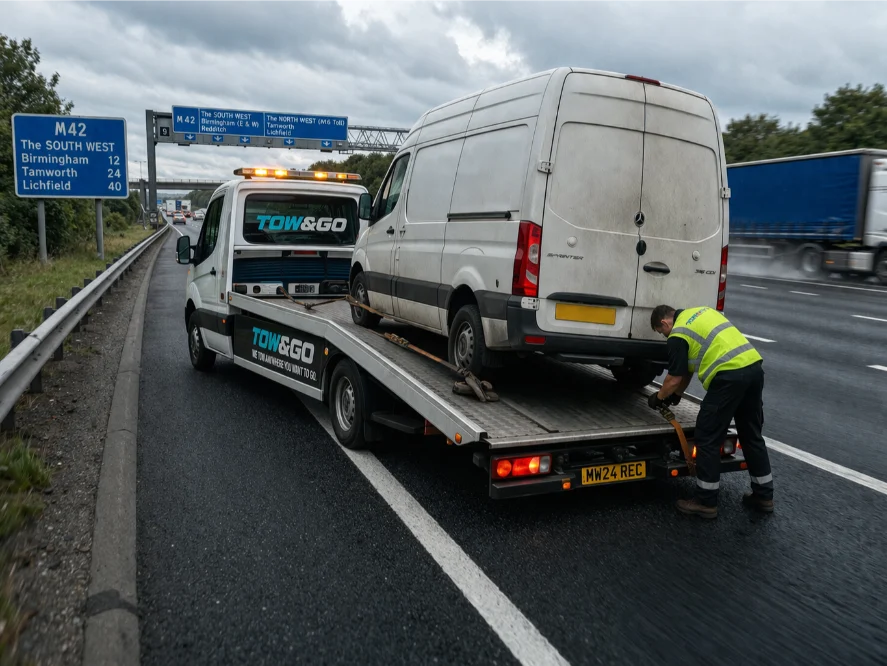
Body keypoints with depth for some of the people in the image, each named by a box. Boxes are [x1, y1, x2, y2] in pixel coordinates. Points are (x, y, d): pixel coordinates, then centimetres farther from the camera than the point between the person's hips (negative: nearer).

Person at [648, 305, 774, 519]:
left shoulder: (678, 334, -2)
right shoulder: (701, 312, 24)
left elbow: (674, 378, 2)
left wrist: (659, 397, 22)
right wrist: (677, 394, 35)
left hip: (730, 375, -9)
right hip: (754, 366, 9)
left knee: (708, 439, 3)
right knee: (752, 435, 20)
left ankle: (706, 502, 11)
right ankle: (763, 496, 31)